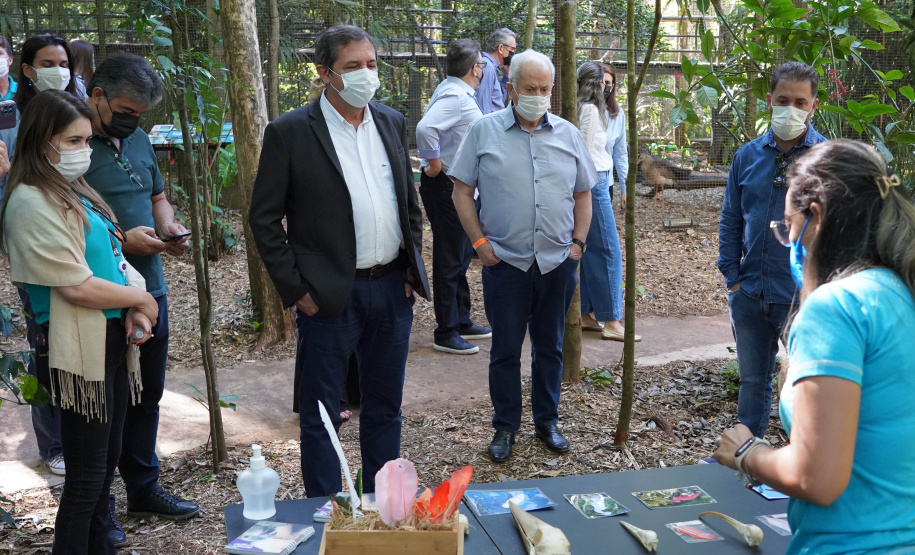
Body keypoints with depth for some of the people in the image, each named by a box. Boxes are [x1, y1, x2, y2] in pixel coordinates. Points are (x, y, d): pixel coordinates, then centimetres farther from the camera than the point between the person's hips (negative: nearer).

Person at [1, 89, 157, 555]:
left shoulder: (76, 192, 12)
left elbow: (110, 257, 14)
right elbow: (77, 287, -21)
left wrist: (134, 312, -4)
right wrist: (141, 298, -7)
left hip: (111, 340, 9)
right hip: (79, 349, -9)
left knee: (107, 456, 18)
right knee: (87, 470, 1)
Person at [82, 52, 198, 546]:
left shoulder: (137, 138, 11)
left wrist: (169, 229, 2)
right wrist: (122, 240, -20)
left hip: (149, 289, 7)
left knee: (146, 397, 17)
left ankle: (143, 489, 34)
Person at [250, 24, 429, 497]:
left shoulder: (392, 123, 8)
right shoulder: (290, 132, -8)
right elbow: (264, 218, -6)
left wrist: (413, 269, 8)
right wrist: (296, 290, -10)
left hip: (393, 289, 5)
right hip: (330, 295, -5)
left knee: (385, 407, 17)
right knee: (320, 413, 7)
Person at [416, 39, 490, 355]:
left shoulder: (453, 91, 12)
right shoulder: (455, 96, -19)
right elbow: (425, 128, -34)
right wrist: (434, 165, -22)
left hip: (460, 188, 11)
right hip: (446, 187, -11)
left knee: (460, 257, 19)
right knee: (449, 260, -3)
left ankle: (462, 322, 31)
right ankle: (445, 334, 6)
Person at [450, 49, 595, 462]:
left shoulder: (568, 134, 7)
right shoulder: (484, 131, -2)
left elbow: (583, 194, 14)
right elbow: (462, 192, 0)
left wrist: (578, 242, 4)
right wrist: (480, 242, -7)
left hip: (558, 262, 3)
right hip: (505, 261, -3)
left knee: (550, 347, 14)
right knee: (505, 349, 6)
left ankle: (547, 421, 30)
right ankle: (505, 426, 22)